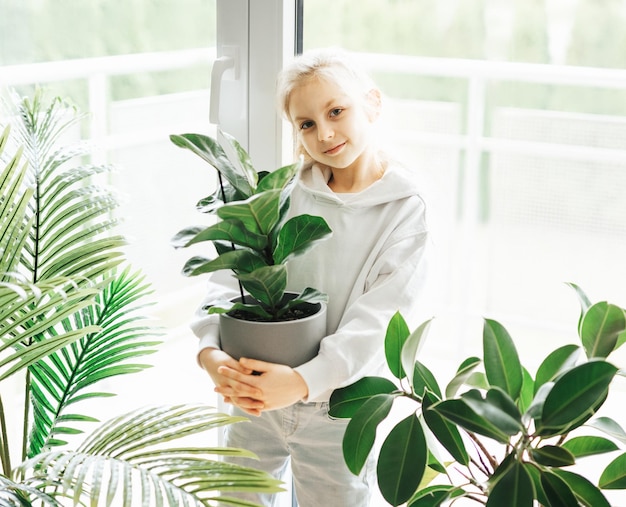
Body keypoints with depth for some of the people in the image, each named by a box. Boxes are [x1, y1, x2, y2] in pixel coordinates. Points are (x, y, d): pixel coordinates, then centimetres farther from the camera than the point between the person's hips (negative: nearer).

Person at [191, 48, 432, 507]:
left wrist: (304, 381, -32)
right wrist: (210, 351, -26)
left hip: (338, 410, -2)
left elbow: (375, 321, -18)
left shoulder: (405, 211, -9)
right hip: (255, 398, 3)